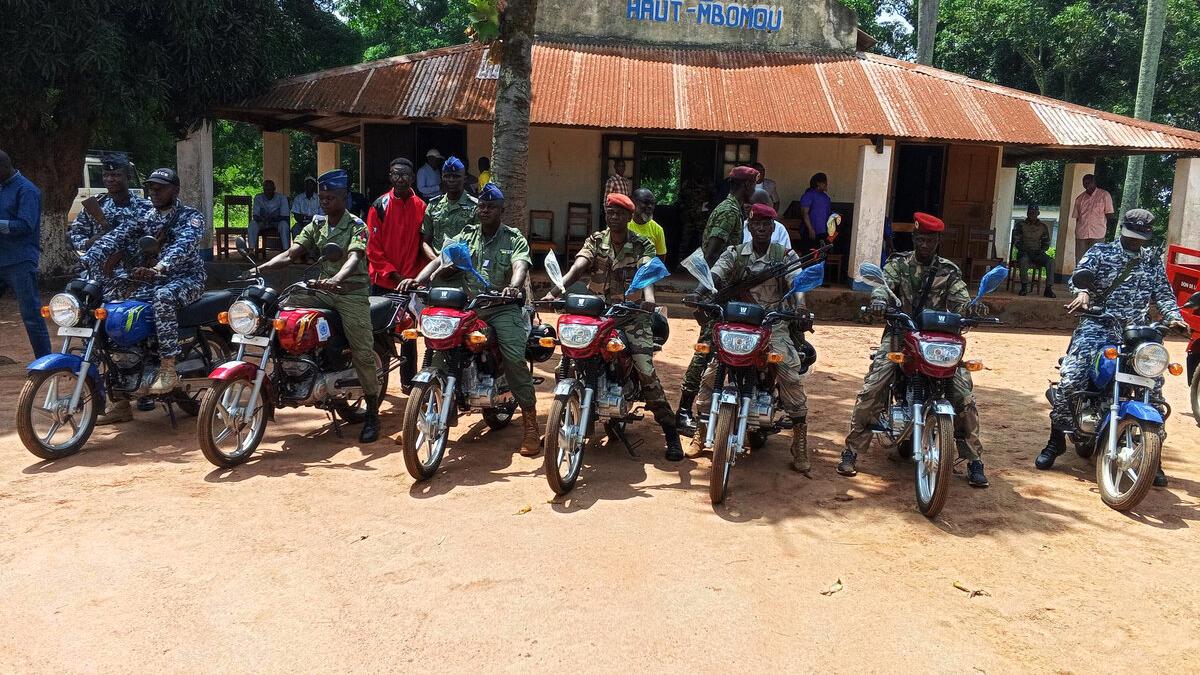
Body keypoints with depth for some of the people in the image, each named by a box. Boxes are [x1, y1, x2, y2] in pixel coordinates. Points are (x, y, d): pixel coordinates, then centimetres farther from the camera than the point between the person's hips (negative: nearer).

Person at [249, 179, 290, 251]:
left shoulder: (281, 197, -9)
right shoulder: (258, 198, -2)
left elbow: (284, 216, -13)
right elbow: (255, 215, -7)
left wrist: (272, 219, -31)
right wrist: (262, 219, -31)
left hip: (277, 222, -2)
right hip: (262, 223, 2)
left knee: (284, 225, -35)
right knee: (252, 224, -28)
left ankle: (286, 250, -40)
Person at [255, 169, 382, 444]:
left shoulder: (356, 226, -7)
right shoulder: (316, 224, 11)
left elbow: (354, 258, -26)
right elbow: (290, 254, 2)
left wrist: (336, 279, -46)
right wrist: (260, 268, -15)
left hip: (351, 292, -6)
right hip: (323, 290, 6)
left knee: (362, 353, -12)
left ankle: (372, 415, 2)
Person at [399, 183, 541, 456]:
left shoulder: (515, 239, 5)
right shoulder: (466, 236, 15)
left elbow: (520, 266, -15)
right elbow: (440, 260, 3)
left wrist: (514, 286, -39)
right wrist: (417, 279, -17)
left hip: (503, 306, -3)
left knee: (514, 358, -24)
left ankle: (531, 425, -14)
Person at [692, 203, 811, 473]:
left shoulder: (786, 256, 4)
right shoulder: (734, 254, 8)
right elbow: (713, 277, -5)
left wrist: (800, 310, -32)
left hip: (774, 326, -1)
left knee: (792, 378, -15)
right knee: (711, 372, -10)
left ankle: (800, 448, -6)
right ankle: (700, 432, 7)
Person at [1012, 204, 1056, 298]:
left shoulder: (1043, 227, 15)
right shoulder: (1021, 225, 9)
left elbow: (1046, 244, 16)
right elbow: (1016, 242, 2)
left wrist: (1041, 251, -6)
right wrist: (1026, 250, -15)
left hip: (1038, 254, 2)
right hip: (1024, 253, -2)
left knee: (1051, 261, -28)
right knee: (1024, 260, -39)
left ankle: (1049, 288, -29)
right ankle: (1024, 286, -25)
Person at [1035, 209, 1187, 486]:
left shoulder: (1153, 262, 16)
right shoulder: (1100, 252, 6)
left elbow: (1163, 293, 11)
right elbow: (1080, 274, -9)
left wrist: (1173, 316, -10)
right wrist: (1082, 292, -32)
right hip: (1098, 326, -3)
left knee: (1154, 385, -8)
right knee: (1070, 379, -18)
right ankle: (1056, 440, -1)